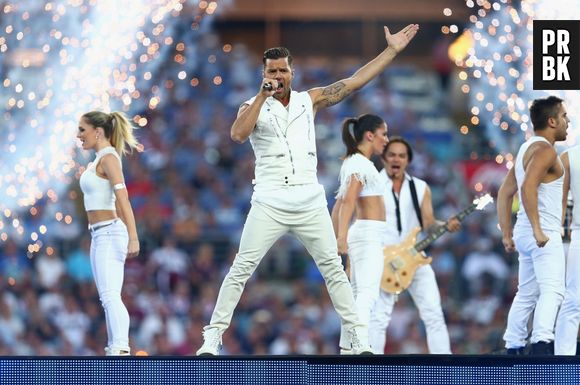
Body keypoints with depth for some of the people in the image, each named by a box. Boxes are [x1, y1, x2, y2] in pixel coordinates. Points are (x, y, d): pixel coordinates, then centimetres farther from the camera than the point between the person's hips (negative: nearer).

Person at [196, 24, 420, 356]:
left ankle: (360, 337, 6)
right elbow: (238, 134, -16)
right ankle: (213, 337, -5)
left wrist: (392, 51, 8)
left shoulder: (310, 100, 12)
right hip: (270, 201, -2)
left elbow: (354, 82, 11)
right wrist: (263, 96, -19)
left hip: (310, 201, 2)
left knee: (334, 269, 3)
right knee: (241, 269, -7)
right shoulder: (253, 106, 4)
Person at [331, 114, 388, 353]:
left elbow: (339, 204, 21)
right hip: (369, 234, -10)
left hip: (362, 233, 10)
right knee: (367, 293, -19)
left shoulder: (353, 162, 17)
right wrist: (342, 236, -35)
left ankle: (346, 348, 19)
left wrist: (335, 238, 24)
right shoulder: (361, 164, -12)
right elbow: (348, 200, -25)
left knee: (357, 293, 14)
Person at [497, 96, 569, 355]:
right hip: (544, 234, -10)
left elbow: (504, 193, 22)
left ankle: (514, 349, 20)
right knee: (552, 291, -20)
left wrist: (507, 234, 21)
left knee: (526, 295, 16)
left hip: (525, 234, 10)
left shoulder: (527, 149, 19)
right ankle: (542, 343, -37)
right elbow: (528, 187, -26)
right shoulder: (544, 150, -11)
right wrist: (537, 230, -26)